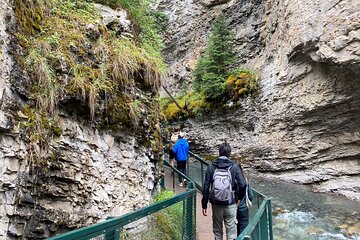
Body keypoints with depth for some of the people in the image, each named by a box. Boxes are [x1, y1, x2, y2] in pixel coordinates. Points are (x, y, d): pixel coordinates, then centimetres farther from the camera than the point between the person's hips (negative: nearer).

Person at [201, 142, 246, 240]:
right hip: (231, 204, -1)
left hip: (216, 204, 1)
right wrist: (238, 197, 5)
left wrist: (204, 205, 2)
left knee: (217, 230, 18)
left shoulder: (211, 166, -4)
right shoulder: (234, 166, -7)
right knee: (231, 232, 10)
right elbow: (242, 185, -13)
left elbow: (206, 187, -5)